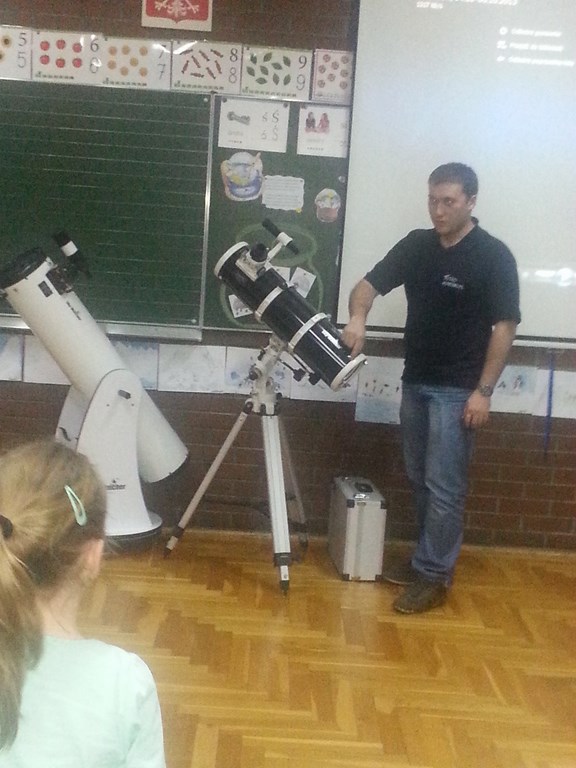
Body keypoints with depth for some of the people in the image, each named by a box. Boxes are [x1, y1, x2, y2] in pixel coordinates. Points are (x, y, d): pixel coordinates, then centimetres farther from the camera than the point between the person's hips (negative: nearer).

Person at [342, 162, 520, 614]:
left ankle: (435, 577, 4)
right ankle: (427, 559, 27)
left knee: (444, 486, -4)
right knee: (420, 480, 14)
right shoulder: (416, 245, 6)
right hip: (415, 382, 7)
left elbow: (504, 327, -12)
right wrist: (358, 316, -20)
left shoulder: (493, 256, -11)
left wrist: (483, 391, -17)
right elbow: (370, 284, 3)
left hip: (457, 390, -7)